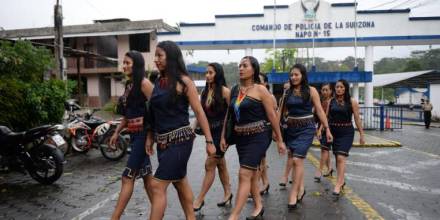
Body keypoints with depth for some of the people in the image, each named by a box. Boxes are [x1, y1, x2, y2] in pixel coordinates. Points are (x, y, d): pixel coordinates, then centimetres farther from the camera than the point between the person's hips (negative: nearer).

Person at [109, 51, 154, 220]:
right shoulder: (129, 84, 15)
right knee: (146, 175, 13)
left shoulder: (144, 83, -11)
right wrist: (116, 132, 15)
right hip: (134, 134, 9)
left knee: (128, 177, -5)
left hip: (143, 133, -9)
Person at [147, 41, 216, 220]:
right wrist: (149, 138, 11)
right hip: (163, 141, 7)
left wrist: (209, 141, -12)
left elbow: (199, 112, -11)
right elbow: (155, 114, 14)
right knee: (180, 182, 17)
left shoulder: (183, 81, -10)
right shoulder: (158, 82, 9)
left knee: (158, 185, -8)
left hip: (180, 140, -7)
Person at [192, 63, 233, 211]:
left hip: (222, 131, -7)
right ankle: (228, 193, 31)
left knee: (209, 165, -4)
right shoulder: (205, 91, 7)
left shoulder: (224, 91, -12)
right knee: (220, 164, 16)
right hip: (210, 131, 7)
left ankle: (200, 199, 6)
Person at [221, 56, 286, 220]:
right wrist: (223, 136, 10)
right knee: (251, 174, 15)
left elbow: (272, 116, -6)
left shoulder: (260, 90, -8)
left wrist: (279, 140, -3)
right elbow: (228, 114, 13)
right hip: (240, 137, 6)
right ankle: (258, 206, 33)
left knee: (244, 174, -10)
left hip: (258, 136, -6)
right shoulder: (234, 90, 8)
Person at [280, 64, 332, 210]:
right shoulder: (287, 92, 7)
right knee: (298, 160, 11)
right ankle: (301, 188, 26)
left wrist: (327, 129, -1)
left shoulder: (311, 90, -3)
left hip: (306, 128, -4)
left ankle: (294, 192, -4)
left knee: (297, 160, -13)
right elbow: (282, 111, 10)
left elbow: (319, 111, -1)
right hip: (291, 128, 4)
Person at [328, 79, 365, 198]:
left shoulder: (352, 102, -4)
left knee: (341, 157, -16)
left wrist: (361, 134, -1)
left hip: (346, 132, -4)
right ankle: (341, 180, 33)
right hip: (334, 132, 4)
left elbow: (357, 119, -2)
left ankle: (338, 185, -13)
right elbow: (326, 116, 6)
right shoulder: (331, 101, 5)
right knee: (337, 158, 14)